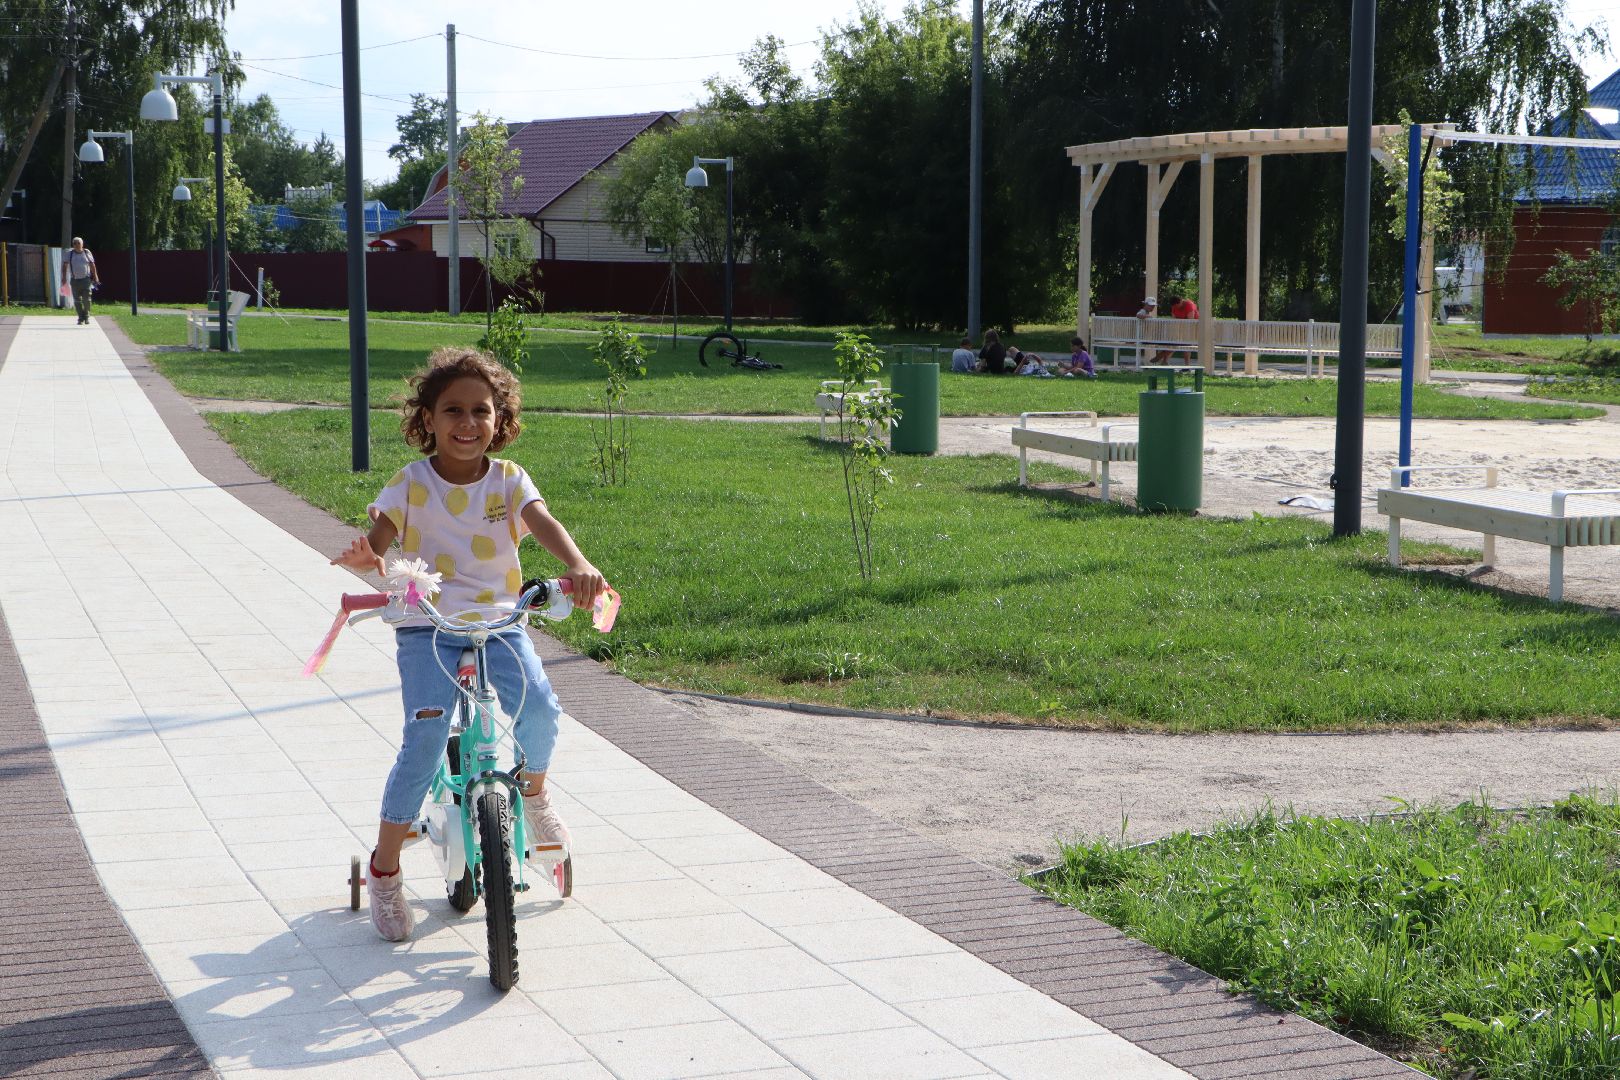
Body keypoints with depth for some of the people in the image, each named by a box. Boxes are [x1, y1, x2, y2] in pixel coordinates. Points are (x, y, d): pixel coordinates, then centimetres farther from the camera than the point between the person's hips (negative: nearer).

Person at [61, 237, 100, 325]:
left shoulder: (87, 252, 5)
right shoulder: (69, 253, 3)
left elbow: (92, 265, 10)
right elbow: (65, 266, 0)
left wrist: (95, 277, 8)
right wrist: (64, 277, -9)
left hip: (86, 279, 0)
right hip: (74, 280, 0)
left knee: (86, 299, -7)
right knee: (77, 300, 1)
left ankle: (86, 317, 11)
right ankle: (81, 319, 9)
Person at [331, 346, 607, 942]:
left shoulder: (508, 479, 1)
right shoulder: (412, 483, -1)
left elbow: (543, 522, -17)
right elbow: (378, 536, -14)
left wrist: (578, 564, -38)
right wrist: (363, 557, -41)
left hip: (498, 622, 2)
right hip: (427, 628, -1)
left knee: (539, 706, -25)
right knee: (425, 740, -18)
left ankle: (533, 791, 10)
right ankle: (384, 871, -2)